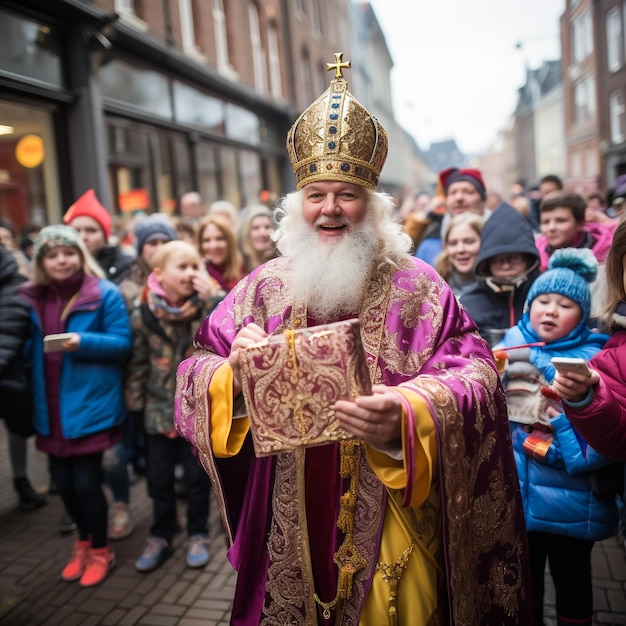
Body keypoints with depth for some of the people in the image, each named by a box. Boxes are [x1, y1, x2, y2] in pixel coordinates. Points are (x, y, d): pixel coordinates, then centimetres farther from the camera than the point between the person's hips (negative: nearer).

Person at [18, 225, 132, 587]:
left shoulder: (105, 293, -8)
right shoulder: (32, 299, 7)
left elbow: (122, 343, -9)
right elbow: (29, 348, 15)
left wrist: (83, 342, -23)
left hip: (90, 405, -5)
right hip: (51, 407, 5)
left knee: (86, 481, 0)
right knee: (64, 482, 13)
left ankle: (100, 552, 25)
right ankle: (84, 543, 39)